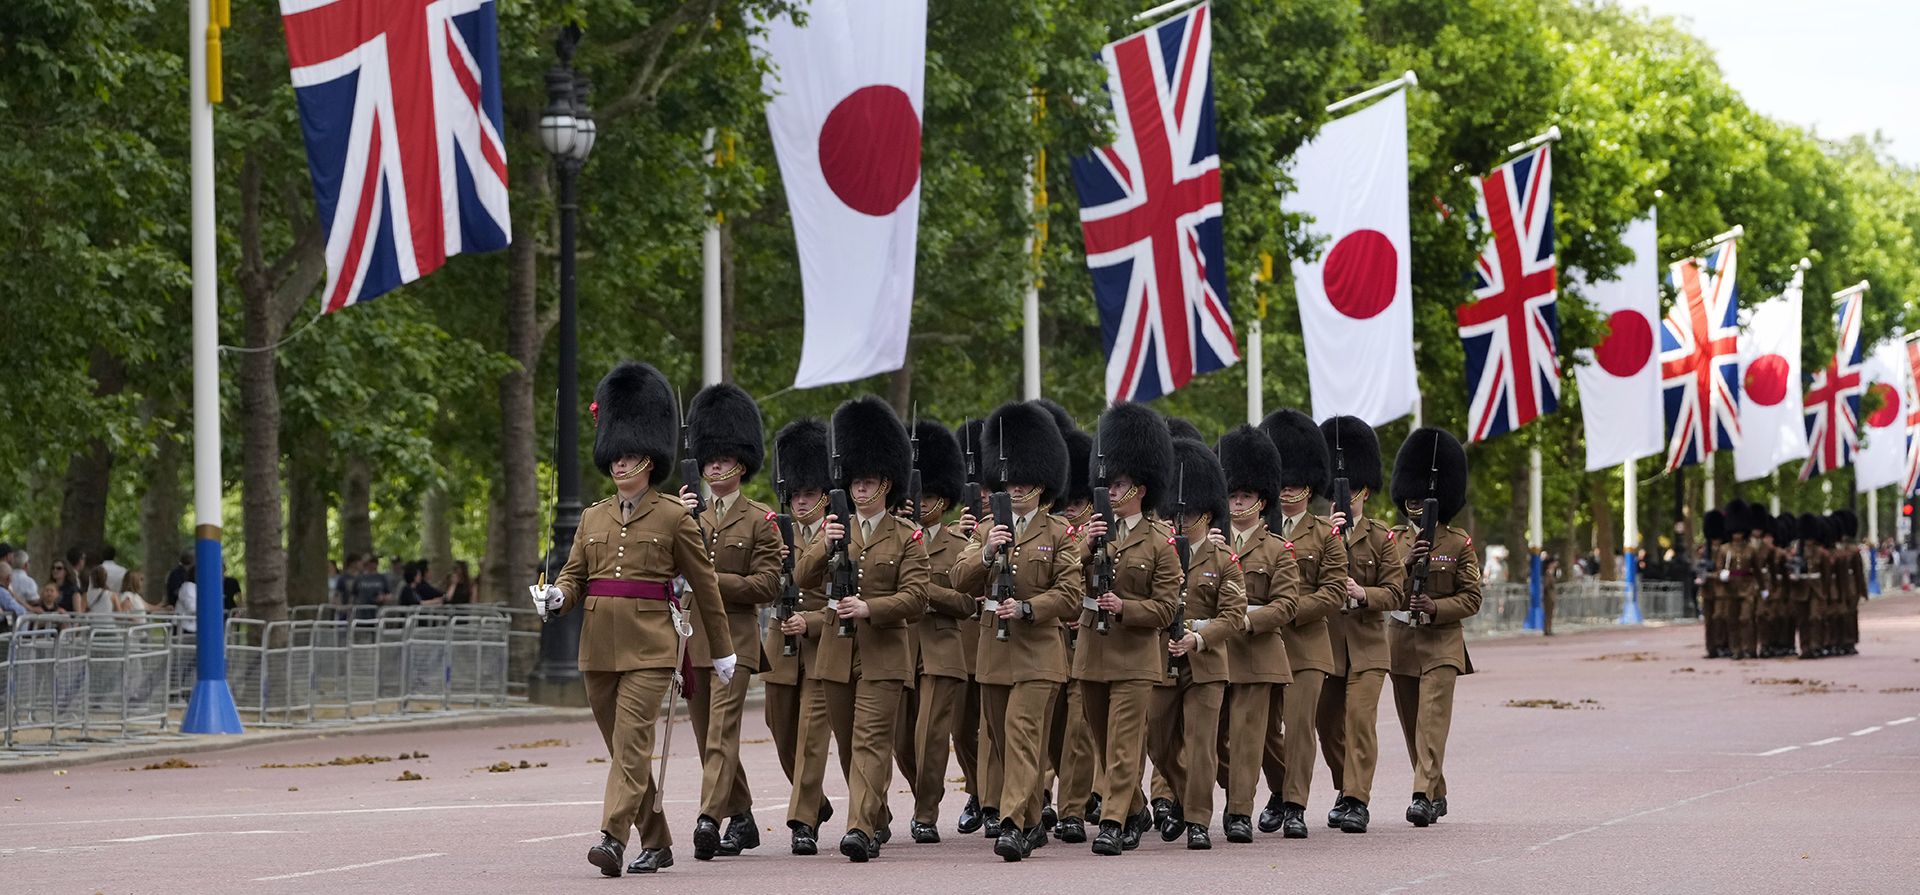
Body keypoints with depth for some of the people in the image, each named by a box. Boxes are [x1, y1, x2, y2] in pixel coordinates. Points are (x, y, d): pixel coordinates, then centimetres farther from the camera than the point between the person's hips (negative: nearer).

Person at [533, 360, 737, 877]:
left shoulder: (673, 518, -1)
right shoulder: (593, 519, 12)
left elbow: (705, 585, 3)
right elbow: (574, 576, 14)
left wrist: (722, 651, 6)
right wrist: (556, 597, -11)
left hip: (650, 645, -5)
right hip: (599, 645, 5)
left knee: (631, 742, -16)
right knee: (624, 747, 9)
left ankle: (613, 838, -25)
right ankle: (656, 842, 19)